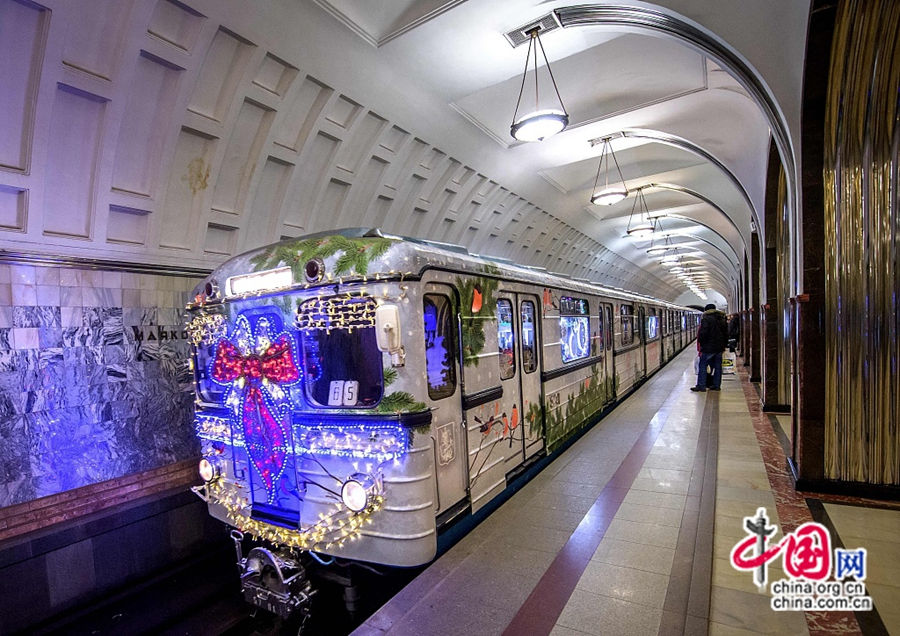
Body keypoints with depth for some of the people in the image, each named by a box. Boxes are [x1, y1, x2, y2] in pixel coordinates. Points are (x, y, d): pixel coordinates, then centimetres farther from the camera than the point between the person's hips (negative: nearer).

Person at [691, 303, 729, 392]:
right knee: (717, 366, 11)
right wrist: (723, 346, 23)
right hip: (719, 348, 7)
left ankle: (701, 386, -5)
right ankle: (717, 385, 15)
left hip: (708, 348, -7)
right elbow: (726, 334, 19)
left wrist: (701, 344, -6)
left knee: (703, 366, -3)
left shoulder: (706, 319, -10)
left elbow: (703, 333, -17)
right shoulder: (723, 320, 15)